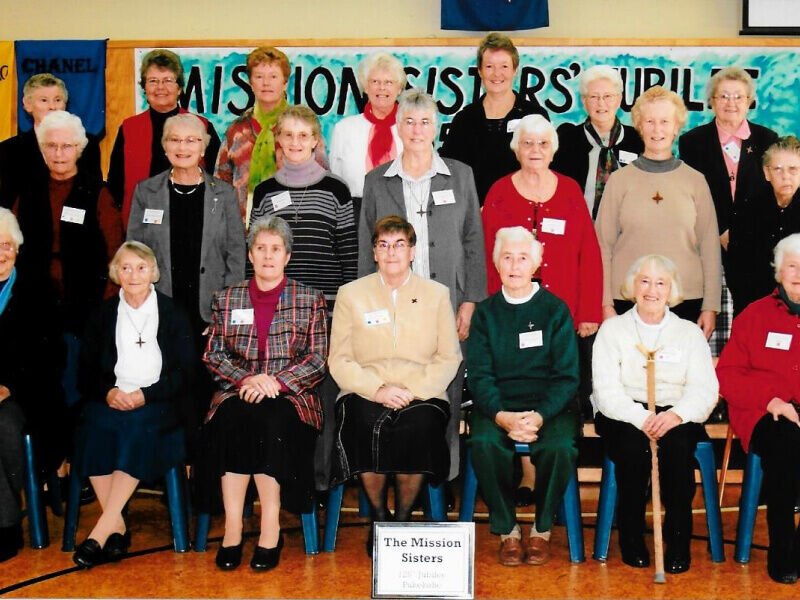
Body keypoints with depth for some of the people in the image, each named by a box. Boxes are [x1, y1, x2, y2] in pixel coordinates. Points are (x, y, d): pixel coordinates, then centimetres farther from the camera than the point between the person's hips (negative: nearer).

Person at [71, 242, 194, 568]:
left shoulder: (173, 314, 9)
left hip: (157, 405, -2)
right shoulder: (103, 315, 15)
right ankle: (118, 528, -28)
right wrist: (108, 392, -12)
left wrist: (145, 395, -13)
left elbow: (184, 373, 2)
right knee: (94, 426, -32)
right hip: (110, 401, 2)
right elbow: (86, 372, 11)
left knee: (139, 426, -35)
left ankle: (100, 533, -36)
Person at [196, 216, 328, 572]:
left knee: (270, 420, -35)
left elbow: (318, 360, 3)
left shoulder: (310, 300, 9)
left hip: (291, 396, -1)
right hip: (238, 393, 2)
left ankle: (270, 528, -29)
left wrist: (276, 382, -13)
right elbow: (213, 355, 9)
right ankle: (233, 527, -29)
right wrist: (247, 380, -10)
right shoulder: (227, 299, 15)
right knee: (232, 419, -33)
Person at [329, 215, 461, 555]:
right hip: (365, 393, 0)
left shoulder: (436, 294, 13)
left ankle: (403, 517, -10)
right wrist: (377, 389, -12)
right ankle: (378, 517, -11)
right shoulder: (351, 294, 12)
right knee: (368, 426, -33)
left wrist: (414, 391, -10)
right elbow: (339, 361, 5)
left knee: (419, 427, -32)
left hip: (421, 395, 0)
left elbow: (449, 358, 7)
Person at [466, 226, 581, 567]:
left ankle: (541, 531, -6)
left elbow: (566, 376, -1)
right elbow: (479, 375, 1)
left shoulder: (555, 310, 5)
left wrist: (539, 416, -19)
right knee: (484, 443, -31)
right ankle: (507, 531, -10)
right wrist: (502, 417, -18)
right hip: (497, 405, 1)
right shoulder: (485, 313, 9)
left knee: (561, 448, -31)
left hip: (549, 405, -1)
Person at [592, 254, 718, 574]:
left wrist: (677, 415, -22)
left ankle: (679, 539, -19)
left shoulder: (690, 332, 12)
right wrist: (641, 418, -22)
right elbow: (607, 390, -4)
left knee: (676, 441, -31)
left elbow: (705, 389, -1)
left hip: (676, 418, 1)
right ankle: (631, 535, -16)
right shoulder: (612, 329, 8)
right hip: (624, 417, -1)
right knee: (633, 441, -32)